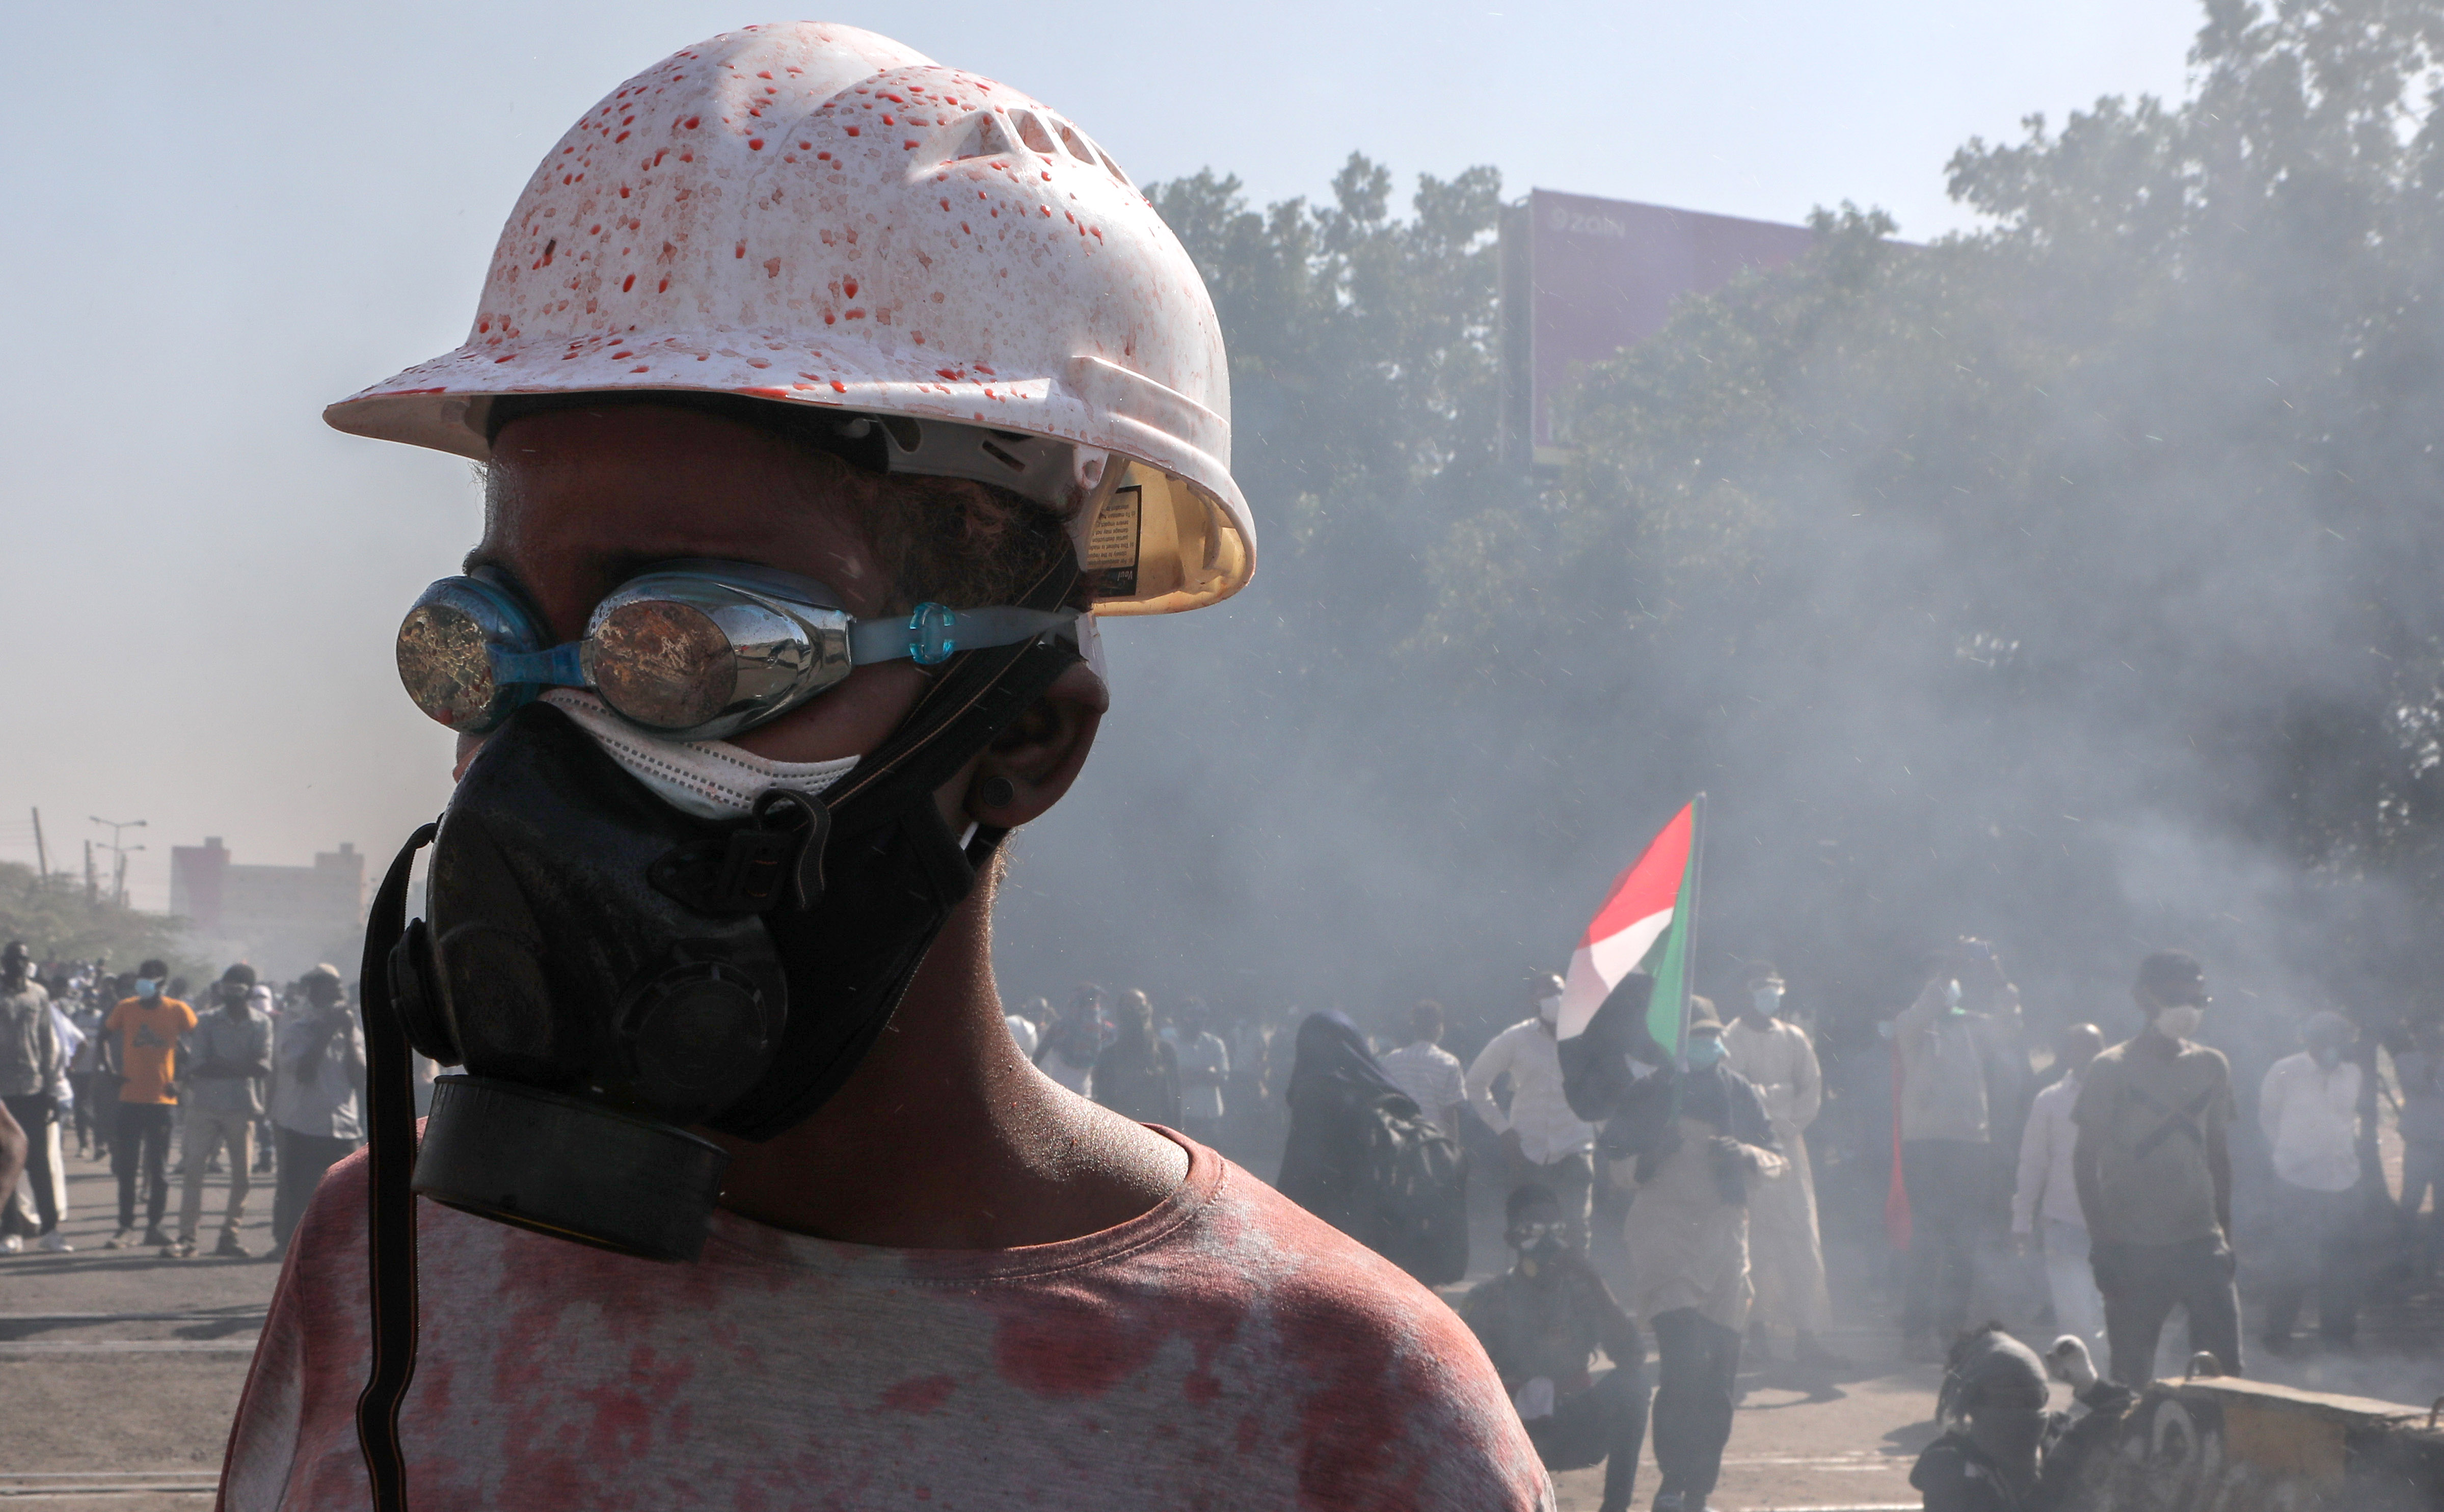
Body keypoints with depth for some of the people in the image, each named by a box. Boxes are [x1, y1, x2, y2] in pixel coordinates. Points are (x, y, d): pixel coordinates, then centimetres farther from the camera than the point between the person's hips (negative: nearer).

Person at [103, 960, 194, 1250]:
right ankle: (126, 1228, 7)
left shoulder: (178, 1011, -2)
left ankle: (155, 1226, 13)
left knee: (159, 1169, 4)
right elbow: (105, 1038, 13)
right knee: (126, 1168, 2)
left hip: (163, 1098, -1)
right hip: (130, 1098, 1)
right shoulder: (125, 1008, 2)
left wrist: (179, 1080, -3)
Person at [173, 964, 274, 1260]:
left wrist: (220, 1066, -15)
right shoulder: (208, 1022, 4)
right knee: (194, 1171, -5)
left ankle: (229, 1236, 10)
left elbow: (263, 1066, -8)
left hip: (242, 1106, 1)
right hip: (204, 1105, -1)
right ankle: (186, 1237, -3)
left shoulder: (261, 1024, 5)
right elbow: (197, 1066, -6)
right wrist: (241, 1066, -11)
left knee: (242, 1176, 0)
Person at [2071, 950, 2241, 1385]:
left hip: (2200, 1240, 4)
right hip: (2134, 1247, -4)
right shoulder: (2110, 1070, -2)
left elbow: (2219, 1154, 17)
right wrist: (2102, 1243, -9)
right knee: (2133, 1376, -2)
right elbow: (2086, 1160, -3)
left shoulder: (2211, 1067, 12)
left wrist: (2225, 1235, 12)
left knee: (2223, 1367, -4)